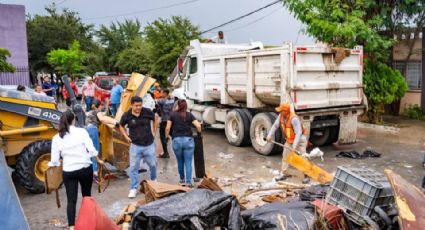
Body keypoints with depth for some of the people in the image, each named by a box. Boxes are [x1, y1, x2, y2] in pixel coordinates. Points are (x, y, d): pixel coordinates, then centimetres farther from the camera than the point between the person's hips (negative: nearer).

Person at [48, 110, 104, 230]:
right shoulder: (81, 131, -5)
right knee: (87, 195, 19)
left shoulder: (56, 138, -1)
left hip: (68, 172, 0)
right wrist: (98, 160, 7)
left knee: (71, 200, 5)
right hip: (85, 168, 0)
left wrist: (50, 164, 20)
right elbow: (91, 149, -9)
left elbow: (54, 160, -2)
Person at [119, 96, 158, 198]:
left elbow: (155, 120, 12)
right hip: (135, 145, -1)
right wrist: (126, 137, 0)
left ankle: (154, 181, 40)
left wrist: (154, 131, 6)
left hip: (149, 144, 1)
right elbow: (121, 126, 10)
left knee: (153, 164, 12)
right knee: (133, 167, 2)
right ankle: (134, 188, 16)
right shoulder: (126, 115, -10)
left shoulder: (147, 112, -9)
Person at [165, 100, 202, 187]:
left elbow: (168, 128, -1)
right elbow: (198, 126, -5)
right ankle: (188, 182, -2)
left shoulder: (172, 115, 4)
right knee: (188, 162, 2)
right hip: (188, 140, 0)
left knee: (180, 161, 17)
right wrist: (199, 132, 15)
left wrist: (167, 135, 17)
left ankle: (182, 180, 29)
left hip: (177, 140, 1)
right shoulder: (189, 115, 5)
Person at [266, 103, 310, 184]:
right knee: (285, 156, 11)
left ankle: (306, 176, 4)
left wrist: (294, 145, -39)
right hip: (289, 140, 8)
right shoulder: (281, 116, -12)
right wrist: (269, 135, -7)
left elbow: (298, 133, -35)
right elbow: (275, 125, 0)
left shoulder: (294, 119, -33)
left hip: (300, 140, -8)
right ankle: (284, 174, 22)